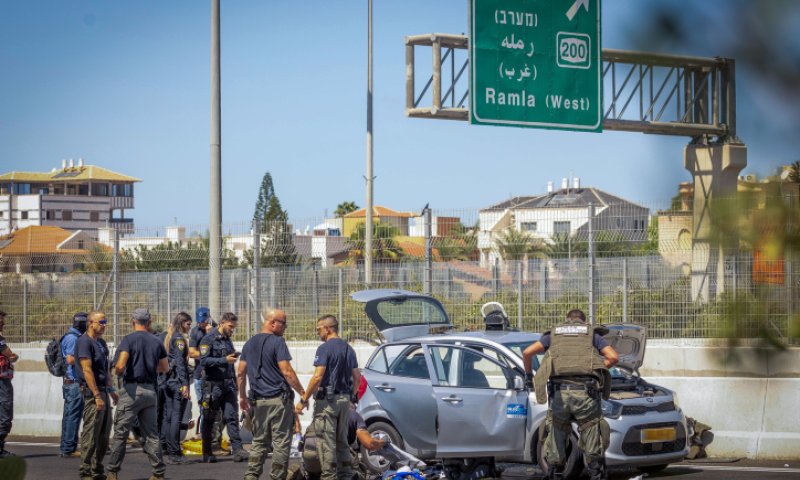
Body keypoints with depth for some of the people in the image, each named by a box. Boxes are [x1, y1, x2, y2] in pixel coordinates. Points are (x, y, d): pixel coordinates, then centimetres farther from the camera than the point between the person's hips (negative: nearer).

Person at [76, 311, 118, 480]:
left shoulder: (101, 342, 17)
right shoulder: (84, 342, -11)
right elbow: (87, 370, -18)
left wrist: (110, 390, 20)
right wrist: (97, 396, -21)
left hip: (103, 392, 9)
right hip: (92, 392, -9)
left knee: (104, 434, 11)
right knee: (91, 434, -8)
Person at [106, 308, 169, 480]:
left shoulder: (129, 339, -9)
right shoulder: (156, 342, 7)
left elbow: (120, 366, -20)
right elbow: (165, 368, 16)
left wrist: (117, 371, 2)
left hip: (132, 390, -5)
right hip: (150, 390, 5)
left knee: (121, 432, 1)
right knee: (151, 434, 10)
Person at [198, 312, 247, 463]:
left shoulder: (228, 340, 18)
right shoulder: (208, 339, -5)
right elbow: (204, 361, -16)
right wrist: (224, 360, -20)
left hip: (228, 385, 6)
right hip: (213, 385, -6)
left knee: (232, 417, -6)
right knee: (209, 419, 4)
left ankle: (237, 450, -13)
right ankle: (207, 453, 13)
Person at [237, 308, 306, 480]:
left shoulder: (249, 344, 12)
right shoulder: (277, 342, -10)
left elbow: (240, 373, 13)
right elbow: (287, 372, -16)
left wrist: (242, 396, 21)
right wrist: (302, 393, -10)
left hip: (259, 400, 7)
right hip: (279, 399, -7)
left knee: (259, 441, 12)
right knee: (281, 443, -1)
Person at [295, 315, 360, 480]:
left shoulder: (325, 348, -12)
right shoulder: (348, 349, 12)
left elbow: (318, 377, -20)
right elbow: (357, 377, 14)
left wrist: (303, 400, -17)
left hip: (327, 400, -8)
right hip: (344, 400, 8)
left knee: (326, 441, -5)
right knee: (341, 440, 15)